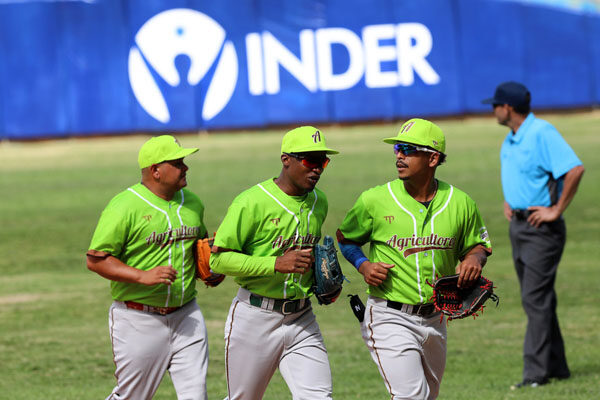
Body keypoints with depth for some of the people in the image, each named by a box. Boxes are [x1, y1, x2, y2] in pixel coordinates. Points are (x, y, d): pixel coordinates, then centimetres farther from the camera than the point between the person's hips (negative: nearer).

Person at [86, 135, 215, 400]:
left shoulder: (192, 203, 10)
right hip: (139, 320, -6)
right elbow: (95, 260, -14)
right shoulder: (124, 207, -13)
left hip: (185, 316, 6)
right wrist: (144, 276, -25)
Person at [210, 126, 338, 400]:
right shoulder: (252, 202, -13)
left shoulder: (318, 202, 10)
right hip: (255, 317, -5)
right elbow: (219, 259, -16)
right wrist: (277, 264, -24)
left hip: (301, 318, 5)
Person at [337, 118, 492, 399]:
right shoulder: (375, 200, -6)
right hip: (390, 320, -4)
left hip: (435, 320, 4)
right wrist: (363, 265, -10)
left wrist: (475, 258, -9)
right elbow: (345, 238, 9)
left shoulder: (460, 203, 1)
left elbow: (478, 244, 15)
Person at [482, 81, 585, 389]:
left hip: (542, 228, -9)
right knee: (535, 299, 12)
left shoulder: (542, 133, -18)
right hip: (518, 224, 9)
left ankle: (536, 372, -11)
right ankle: (556, 367, 19)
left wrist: (557, 211, -22)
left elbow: (575, 170, -26)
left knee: (535, 298, -11)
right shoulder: (511, 139, 11)